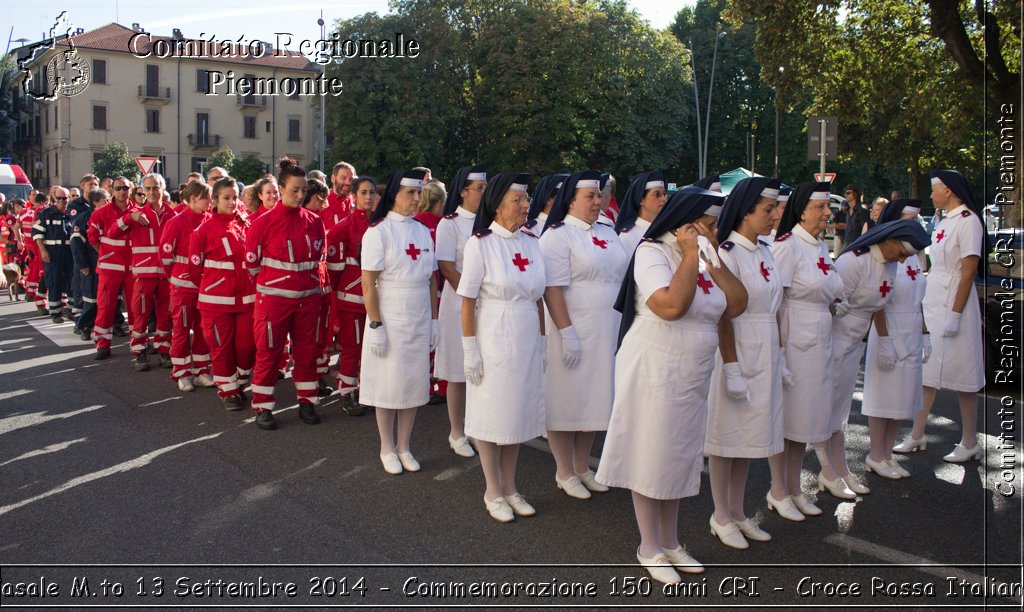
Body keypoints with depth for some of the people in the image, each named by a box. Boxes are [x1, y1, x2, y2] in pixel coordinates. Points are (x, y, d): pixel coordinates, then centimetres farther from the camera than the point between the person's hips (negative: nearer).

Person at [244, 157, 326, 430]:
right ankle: (262, 407, 14)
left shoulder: (314, 221, 2)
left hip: (308, 297, 3)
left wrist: (304, 275, 10)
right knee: (269, 352, 4)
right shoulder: (264, 222, -8)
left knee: (307, 350, 11)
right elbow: (252, 263, -1)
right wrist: (276, 278, 5)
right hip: (274, 297, -3)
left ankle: (307, 402, 23)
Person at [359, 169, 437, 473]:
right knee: (388, 385, 4)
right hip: (389, 321, -5)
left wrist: (434, 320, 7)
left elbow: (431, 279, 11)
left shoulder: (423, 231, 8)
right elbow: (368, 283, -12)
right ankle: (387, 449, 20)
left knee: (414, 382, 9)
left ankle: (404, 447, 23)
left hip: (419, 322, 5)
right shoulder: (378, 231, -9)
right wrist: (376, 325, -16)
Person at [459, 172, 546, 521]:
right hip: (493, 340, -5)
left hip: (527, 342, 5)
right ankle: (493, 492, 22)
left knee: (520, 412, 13)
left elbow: (538, 297, 11)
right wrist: (470, 351, -11)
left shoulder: (531, 242, 5)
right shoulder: (480, 243, -10)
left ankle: (509, 487, 28)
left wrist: (542, 342, 10)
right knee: (491, 413, 6)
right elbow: (468, 302, -10)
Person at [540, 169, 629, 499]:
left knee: (593, 398, 14)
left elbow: (623, 277, 19)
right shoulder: (558, 235, -10)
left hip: (607, 333, 7)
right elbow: (552, 288, -17)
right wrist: (567, 332, -22)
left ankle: (582, 467, 27)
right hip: (573, 332, -7)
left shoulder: (608, 233, 12)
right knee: (566, 400, 2)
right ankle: (564, 472, 17)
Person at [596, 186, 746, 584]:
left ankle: (670, 542, 31)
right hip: (654, 373, -8)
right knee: (650, 458, 4)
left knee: (679, 458, 16)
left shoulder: (704, 259, 10)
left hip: (692, 379, 8)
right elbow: (671, 305, -28)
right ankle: (649, 549, 19)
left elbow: (737, 304, 0)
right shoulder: (653, 252, -12)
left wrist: (713, 258, -5)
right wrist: (690, 257, -18)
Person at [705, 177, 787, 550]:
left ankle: (737, 512, 26)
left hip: (765, 356, 8)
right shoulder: (727, 253, -14)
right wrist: (732, 369, -19)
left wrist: (780, 358, 15)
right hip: (738, 352, -8)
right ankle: (721, 516, 17)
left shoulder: (765, 252, 11)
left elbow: (772, 311, 15)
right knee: (727, 436, 4)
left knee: (750, 434, 14)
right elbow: (723, 316, -17)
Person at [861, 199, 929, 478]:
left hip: (912, 335, 8)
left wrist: (925, 334, 12)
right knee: (883, 395, 1)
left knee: (904, 396, 12)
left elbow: (917, 301, 15)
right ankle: (876, 457, 13)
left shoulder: (912, 256, 10)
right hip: (889, 332, -8)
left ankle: (887, 453, 23)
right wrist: (884, 341, -19)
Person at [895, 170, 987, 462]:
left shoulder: (968, 220, -13)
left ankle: (969, 443, 13)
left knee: (961, 376, 1)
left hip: (953, 303, -9)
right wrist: (925, 303, 14)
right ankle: (917, 436, 18)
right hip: (932, 302, 9)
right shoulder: (944, 222, 13)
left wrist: (955, 314, -21)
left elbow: (969, 271, -17)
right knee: (926, 372, 11)